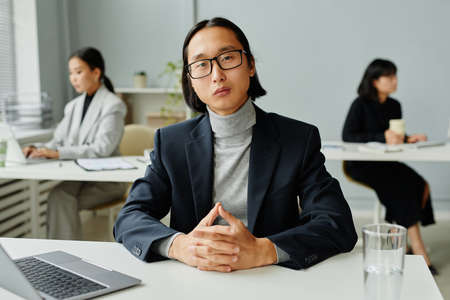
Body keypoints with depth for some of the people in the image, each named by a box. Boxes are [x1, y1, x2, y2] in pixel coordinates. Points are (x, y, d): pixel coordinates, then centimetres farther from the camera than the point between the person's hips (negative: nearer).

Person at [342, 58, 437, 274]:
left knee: (422, 187, -19)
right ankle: (419, 253, -20)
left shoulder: (394, 105, 13)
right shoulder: (361, 105, -6)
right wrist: (382, 138, -25)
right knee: (403, 189, -27)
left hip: (387, 162, 6)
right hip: (362, 164, -6)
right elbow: (347, 136, -16)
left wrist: (409, 138, -4)